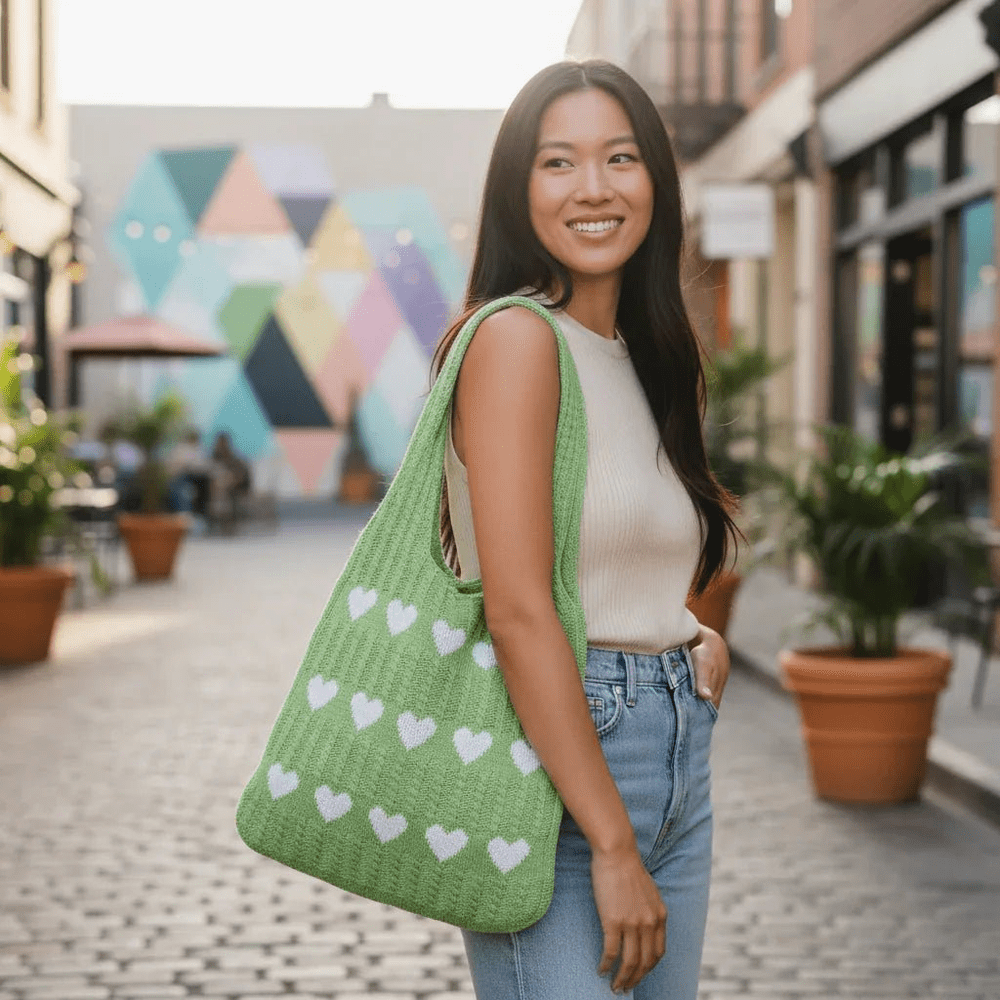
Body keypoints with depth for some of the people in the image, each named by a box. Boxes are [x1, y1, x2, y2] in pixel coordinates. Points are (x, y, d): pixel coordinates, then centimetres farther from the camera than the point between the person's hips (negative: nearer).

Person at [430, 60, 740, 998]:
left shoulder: (647, 356, 13)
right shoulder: (515, 334, -12)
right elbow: (518, 611, -19)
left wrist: (695, 639, 3)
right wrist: (614, 847, -19)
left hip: (676, 763, 8)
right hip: (549, 767, -8)